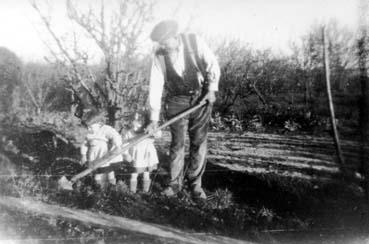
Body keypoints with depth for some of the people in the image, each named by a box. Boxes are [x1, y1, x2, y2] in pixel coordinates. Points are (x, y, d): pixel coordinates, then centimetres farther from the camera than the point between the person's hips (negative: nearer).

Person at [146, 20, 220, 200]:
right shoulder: (159, 55, -9)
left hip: (201, 97, 0)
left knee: (199, 142, 2)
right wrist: (154, 118, -13)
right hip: (176, 102, 1)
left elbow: (212, 64, -8)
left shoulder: (194, 42, -12)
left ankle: (195, 183, 15)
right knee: (177, 143, 2)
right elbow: (155, 86, -10)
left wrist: (212, 89, -20)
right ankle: (175, 183, 17)